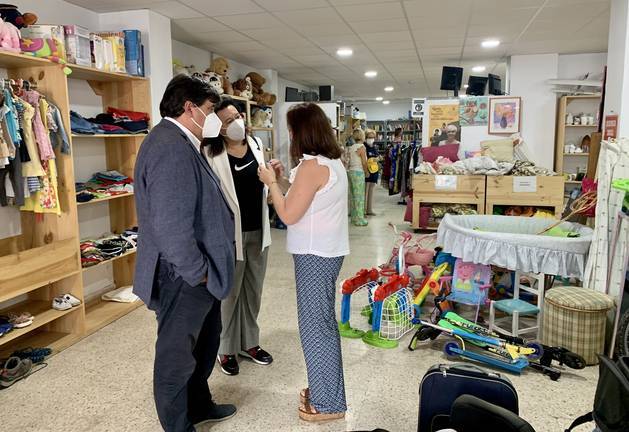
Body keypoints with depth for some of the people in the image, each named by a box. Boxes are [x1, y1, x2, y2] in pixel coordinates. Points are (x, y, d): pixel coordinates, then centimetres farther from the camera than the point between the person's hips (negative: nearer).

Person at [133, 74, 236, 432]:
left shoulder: (182, 143, 11)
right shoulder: (170, 146, -23)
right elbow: (170, 225, -30)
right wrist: (197, 271, -18)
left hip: (199, 274, 11)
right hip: (183, 278, -11)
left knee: (205, 342, 26)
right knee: (178, 355, 9)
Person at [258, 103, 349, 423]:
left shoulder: (312, 166, -20)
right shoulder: (332, 161, 10)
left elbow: (289, 214, -17)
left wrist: (271, 183, -6)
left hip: (314, 255, -10)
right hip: (327, 251, 10)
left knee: (315, 326, 2)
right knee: (324, 322, 19)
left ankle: (328, 403, 16)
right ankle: (326, 389, 34)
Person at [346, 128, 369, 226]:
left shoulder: (351, 147, 10)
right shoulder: (361, 147, -11)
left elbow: (348, 160, 8)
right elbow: (364, 162, -11)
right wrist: (366, 172, 4)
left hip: (350, 171, 8)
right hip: (358, 172, -8)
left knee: (353, 195, 15)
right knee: (359, 196, -3)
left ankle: (354, 217, 22)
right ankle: (359, 219, 0)